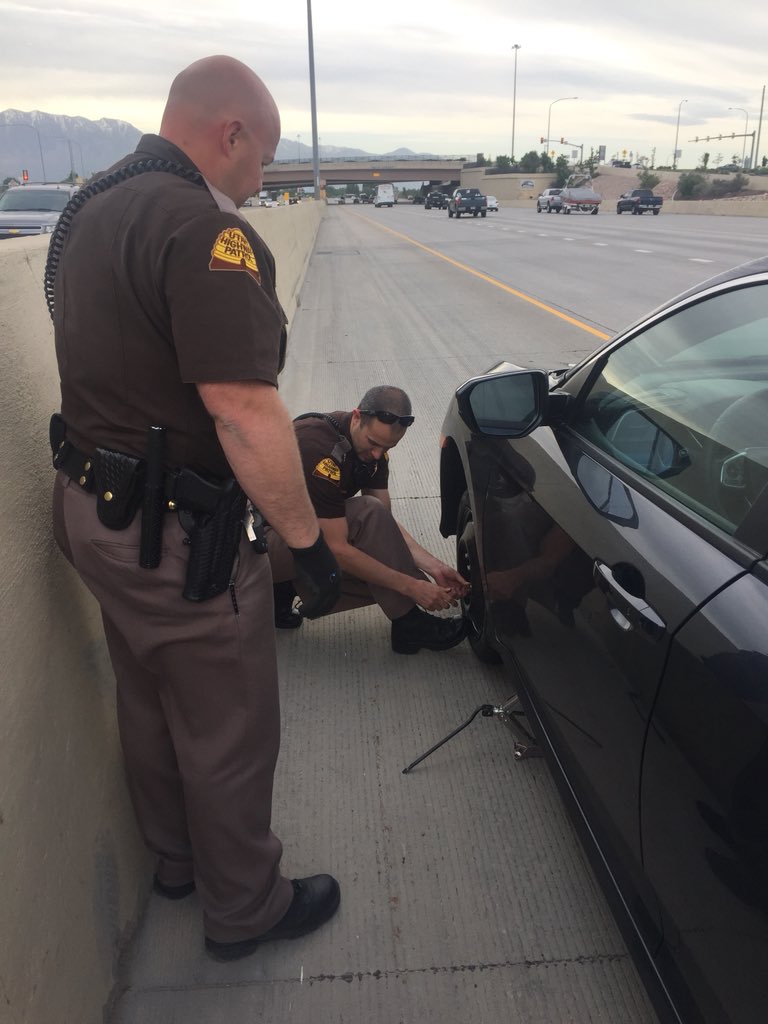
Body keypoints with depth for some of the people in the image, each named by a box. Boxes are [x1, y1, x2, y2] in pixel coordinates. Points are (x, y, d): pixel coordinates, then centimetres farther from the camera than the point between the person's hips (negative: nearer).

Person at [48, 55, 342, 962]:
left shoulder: (92, 209, 10)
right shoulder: (204, 231, -22)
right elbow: (243, 413, -27)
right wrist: (306, 538, -17)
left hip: (92, 504, 10)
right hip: (172, 534, -10)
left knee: (148, 702, 25)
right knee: (228, 732, 10)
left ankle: (175, 858, 48)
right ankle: (245, 909, 33)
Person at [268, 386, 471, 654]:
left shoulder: (372, 444, -5)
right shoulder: (320, 450, -31)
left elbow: (386, 522, -1)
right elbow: (337, 550, -31)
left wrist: (434, 567, -13)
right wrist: (412, 586, -29)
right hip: (265, 538, -9)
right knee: (368, 514, -28)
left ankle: (281, 591, 5)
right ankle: (409, 625, -15)